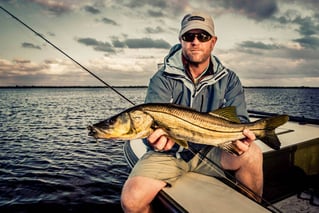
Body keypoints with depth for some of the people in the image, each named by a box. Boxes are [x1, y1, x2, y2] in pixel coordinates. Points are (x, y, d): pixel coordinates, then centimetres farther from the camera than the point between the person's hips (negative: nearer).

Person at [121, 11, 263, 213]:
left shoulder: (229, 80, 1)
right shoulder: (163, 79, -8)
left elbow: (238, 120, -7)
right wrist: (156, 136, -43)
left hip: (210, 151, 2)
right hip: (169, 152, -1)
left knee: (252, 153, -25)